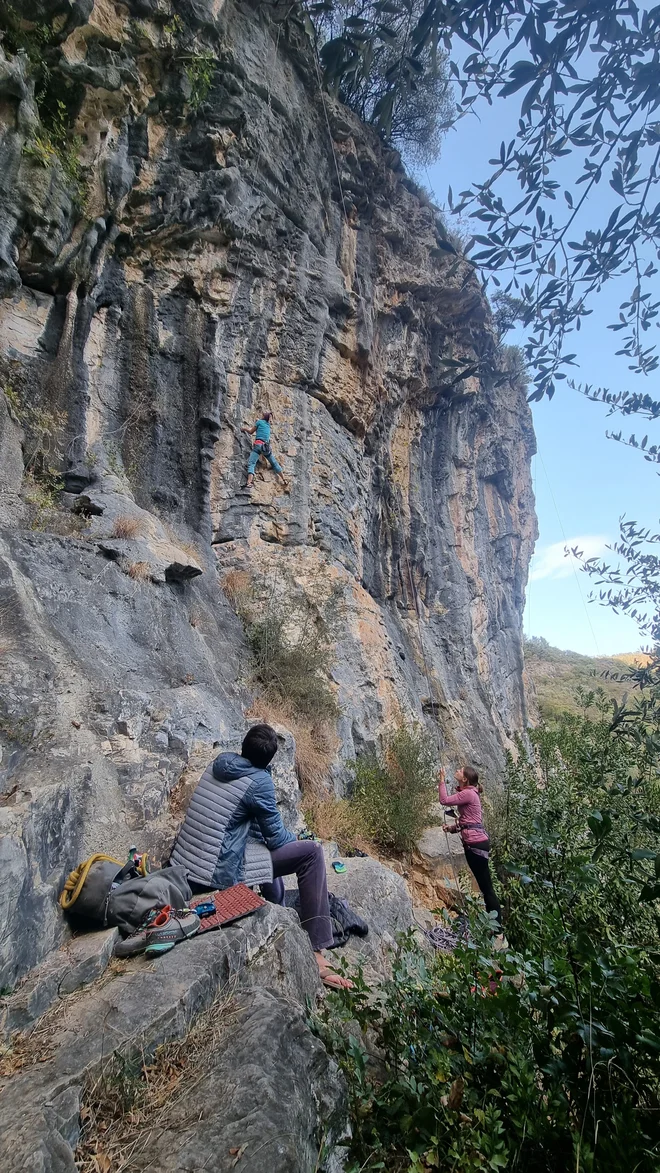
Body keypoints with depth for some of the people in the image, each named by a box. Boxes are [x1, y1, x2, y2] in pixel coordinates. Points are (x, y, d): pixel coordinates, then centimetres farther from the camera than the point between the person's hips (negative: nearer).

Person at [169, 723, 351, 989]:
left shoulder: (216, 765, 6)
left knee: (264, 841, 30)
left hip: (182, 865, 8)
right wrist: (297, 842, 16)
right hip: (215, 874, -8)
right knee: (311, 851, -6)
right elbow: (276, 836, -7)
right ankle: (316, 954, -3)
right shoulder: (259, 780, -15)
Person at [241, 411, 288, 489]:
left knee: (251, 464, -17)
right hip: (267, 446, 6)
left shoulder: (259, 422, 10)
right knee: (274, 463, 18)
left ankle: (249, 482, -38)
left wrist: (244, 429, 33)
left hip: (258, 444, -5)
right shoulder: (268, 424, 24)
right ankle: (284, 480, 17)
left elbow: (251, 432, 15)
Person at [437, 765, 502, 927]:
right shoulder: (467, 793, 15)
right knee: (484, 885, 16)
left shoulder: (468, 793, -15)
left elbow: (444, 800, -19)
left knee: (485, 886, -3)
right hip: (473, 842, 10)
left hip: (476, 843, -10)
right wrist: (453, 828, 5)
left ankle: (497, 925, 3)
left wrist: (442, 781, -8)